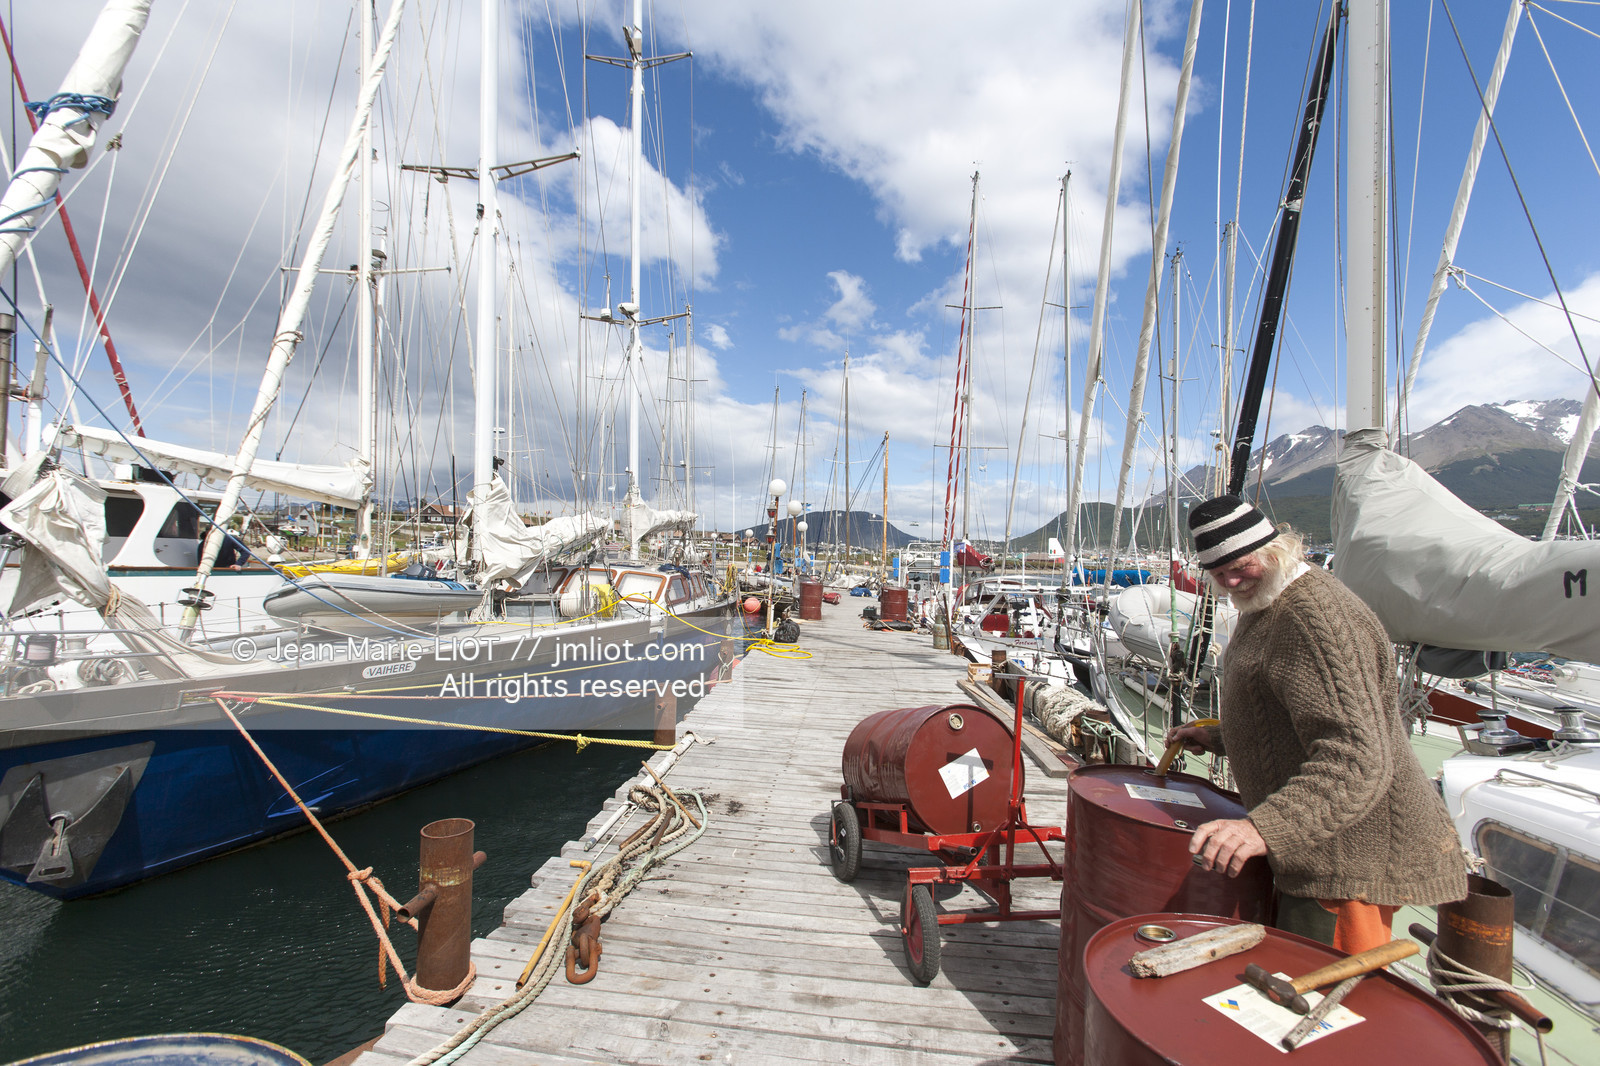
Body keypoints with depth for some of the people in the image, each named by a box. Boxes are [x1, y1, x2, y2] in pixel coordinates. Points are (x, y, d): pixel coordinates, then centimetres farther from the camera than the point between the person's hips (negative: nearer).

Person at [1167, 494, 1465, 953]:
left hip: (1350, 850, -10)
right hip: (1318, 839, 10)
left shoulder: (1318, 622, -25)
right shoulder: (1265, 605, 10)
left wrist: (1264, 828, -47)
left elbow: (1357, 764, -36)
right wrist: (1217, 738, 16)